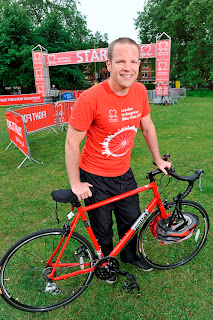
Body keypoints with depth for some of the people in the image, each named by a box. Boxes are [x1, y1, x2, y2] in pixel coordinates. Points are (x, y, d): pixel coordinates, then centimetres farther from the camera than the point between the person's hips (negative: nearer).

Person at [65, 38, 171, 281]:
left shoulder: (139, 91, -7)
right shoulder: (90, 98, -24)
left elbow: (147, 127, 7)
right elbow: (72, 142, -18)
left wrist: (158, 160, 12)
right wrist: (76, 184, -13)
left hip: (124, 173, 5)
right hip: (95, 178, -4)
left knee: (132, 220, 21)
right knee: (102, 230, 16)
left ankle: (129, 255, 53)